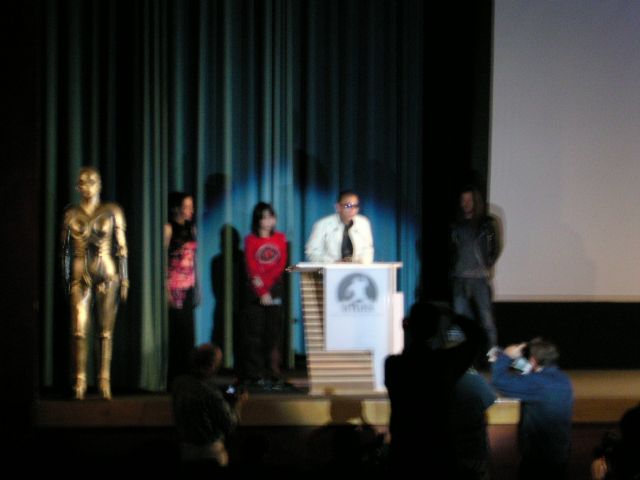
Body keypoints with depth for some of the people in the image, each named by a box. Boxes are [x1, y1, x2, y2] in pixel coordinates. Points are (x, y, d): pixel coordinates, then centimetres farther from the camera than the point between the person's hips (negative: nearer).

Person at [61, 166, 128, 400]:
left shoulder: (112, 211, 5)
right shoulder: (71, 214, 7)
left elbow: (121, 247, 4)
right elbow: (65, 249, 12)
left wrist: (124, 279, 0)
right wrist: (66, 278, 10)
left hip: (107, 274, 0)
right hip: (80, 276, 0)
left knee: (106, 330, 1)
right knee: (79, 330, -8)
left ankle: (104, 381, 5)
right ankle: (79, 381, -4)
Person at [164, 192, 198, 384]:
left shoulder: (191, 228, 14)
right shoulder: (169, 228, -7)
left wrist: (195, 288, 16)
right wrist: (166, 289, -17)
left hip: (188, 287, 7)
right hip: (174, 286, -7)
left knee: (187, 331, 7)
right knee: (174, 330, -6)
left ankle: (186, 374, 12)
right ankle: (172, 376, -1)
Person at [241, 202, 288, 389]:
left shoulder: (280, 238, 9)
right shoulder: (250, 240, 1)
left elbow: (282, 263, 1)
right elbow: (251, 268, -4)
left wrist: (266, 281, -12)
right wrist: (262, 292, -12)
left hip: (275, 289, 2)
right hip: (257, 291, -2)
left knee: (274, 331, 1)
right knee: (254, 332, -3)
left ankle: (273, 372, 4)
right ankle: (254, 374, -2)